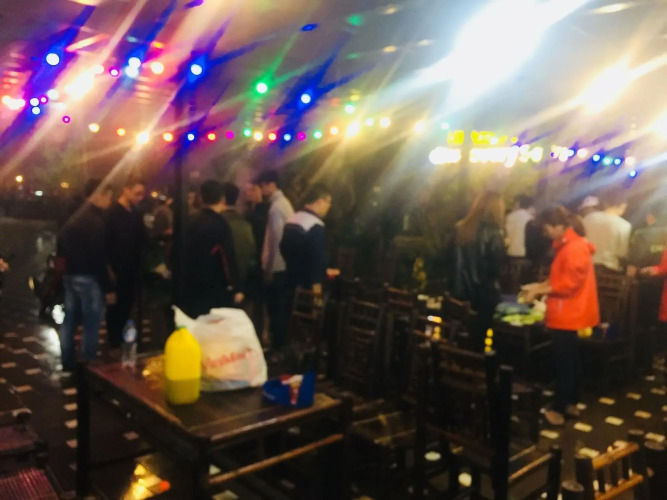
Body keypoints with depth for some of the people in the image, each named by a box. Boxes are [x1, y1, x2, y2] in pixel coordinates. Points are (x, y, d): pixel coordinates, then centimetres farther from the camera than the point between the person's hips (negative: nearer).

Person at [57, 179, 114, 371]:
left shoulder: (74, 218, 13)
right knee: (91, 324, -1)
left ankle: (68, 364, 25)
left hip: (70, 276, 10)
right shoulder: (95, 221, -17)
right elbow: (99, 258, -21)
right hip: (88, 278, -10)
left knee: (70, 320, 15)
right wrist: (108, 287, -17)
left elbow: (61, 247, 18)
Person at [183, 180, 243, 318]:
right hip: (216, 289, -6)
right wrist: (236, 289, -12)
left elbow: (190, 256, 10)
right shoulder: (220, 224, -13)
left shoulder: (195, 224, 5)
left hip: (194, 287, 6)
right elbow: (228, 257, -16)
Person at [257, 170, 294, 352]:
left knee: (276, 307, 0)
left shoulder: (276, 207, -17)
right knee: (280, 306, 17)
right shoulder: (283, 202, 13)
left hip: (276, 267, -10)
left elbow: (276, 240, -20)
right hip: (284, 265, 10)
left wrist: (268, 268, -16)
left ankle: (276, 346, 10)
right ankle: (279, 343, 27)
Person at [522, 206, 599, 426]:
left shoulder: (575, 248, -20)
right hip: (568, 314, 10)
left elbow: (569, 284, -23)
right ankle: (571, 404, 28)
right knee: (570, 360, 17)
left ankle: (558, 410, 7)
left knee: (563, 363, -2)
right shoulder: (569, 245, 12)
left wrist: (539, 291, -18)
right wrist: (539, 286, 8)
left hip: (568, 314, -10)